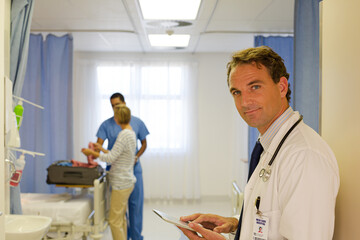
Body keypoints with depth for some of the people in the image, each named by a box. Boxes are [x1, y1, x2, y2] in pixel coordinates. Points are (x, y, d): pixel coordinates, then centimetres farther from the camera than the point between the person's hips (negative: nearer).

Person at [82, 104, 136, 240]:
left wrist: (92, 152, -8)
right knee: (121, 218, 18)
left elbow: (110, 158, -18)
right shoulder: (131, 133, 11)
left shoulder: (124, 135, -19)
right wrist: (101, 149, 20)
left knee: (115, 221, -3)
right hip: (127, 181, 10)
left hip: (121, 183, -10)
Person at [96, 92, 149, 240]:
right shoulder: (107, 124, -1)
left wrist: (136, 157, -6)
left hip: (134, 168, 0)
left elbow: (144, 144, 11)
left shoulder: (137, 122, 2)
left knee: (136, 202, 2)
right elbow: (99, 145, -8)